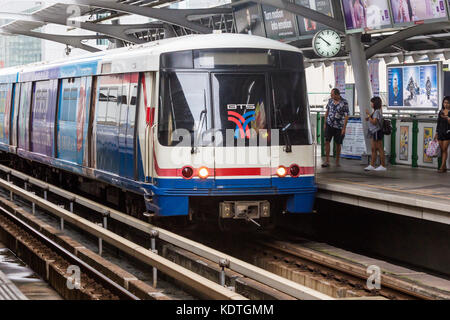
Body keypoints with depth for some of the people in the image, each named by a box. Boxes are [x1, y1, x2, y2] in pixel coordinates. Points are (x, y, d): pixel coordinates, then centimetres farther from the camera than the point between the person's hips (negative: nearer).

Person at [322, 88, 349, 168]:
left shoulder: (344, 102, -11)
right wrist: (325, 123, 12)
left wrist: (344, 128, -13)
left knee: (338, 144, 5)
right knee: (327, 141, -7)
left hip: (339, 126, -3)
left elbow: (346, 116, -10)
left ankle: (337, 161, 18)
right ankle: (327, 161, -5)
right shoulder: (330, 101, 2)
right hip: (329, 124, 3)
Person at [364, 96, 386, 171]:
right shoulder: (375, 111, 15)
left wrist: (369, 115, -19)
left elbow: (374, 122, -23)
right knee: (373, 149, 9)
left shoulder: (377, 112, -15)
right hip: (374, 132, 10)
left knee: (380, 149, -4)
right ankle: (372, 165, 11)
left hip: (377, 132, -10)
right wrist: (368, 119, 7)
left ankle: (383, 166, 1)